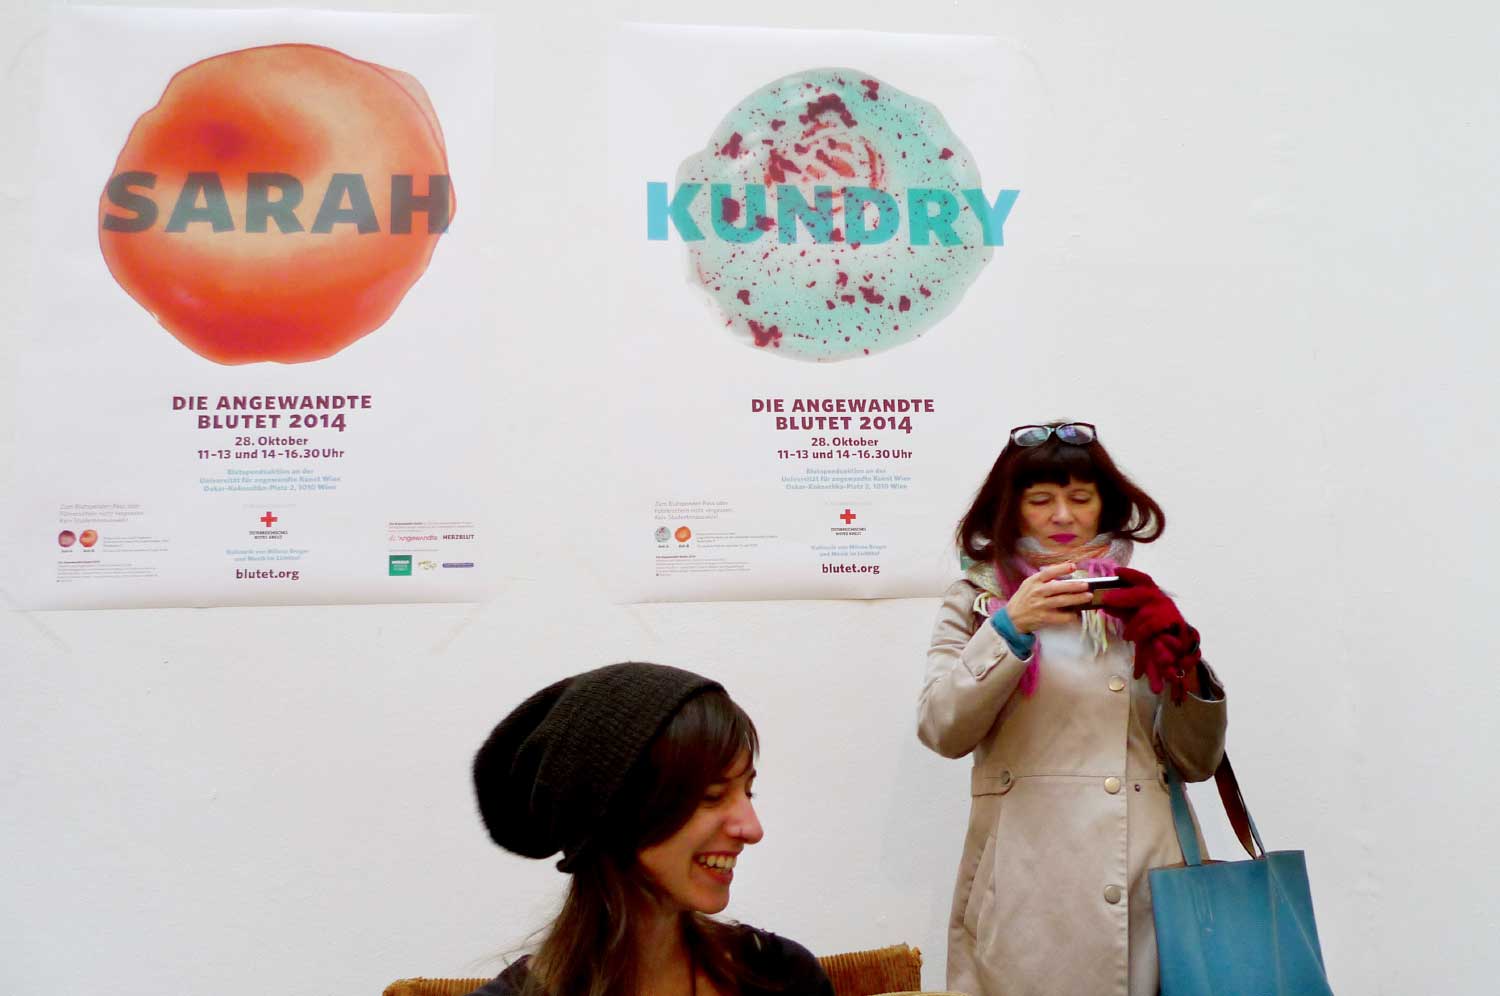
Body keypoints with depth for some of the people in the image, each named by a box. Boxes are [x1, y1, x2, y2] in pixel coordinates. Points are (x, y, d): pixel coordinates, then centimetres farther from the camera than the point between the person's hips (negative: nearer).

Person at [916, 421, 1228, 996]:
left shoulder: (1139, 601, 12)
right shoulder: (978, 600, 6)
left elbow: (1194, 761, 10)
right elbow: (942, 731, -8)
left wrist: (1187, 672, -8)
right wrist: (1011, 627, -19)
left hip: (1145, 883, 3)